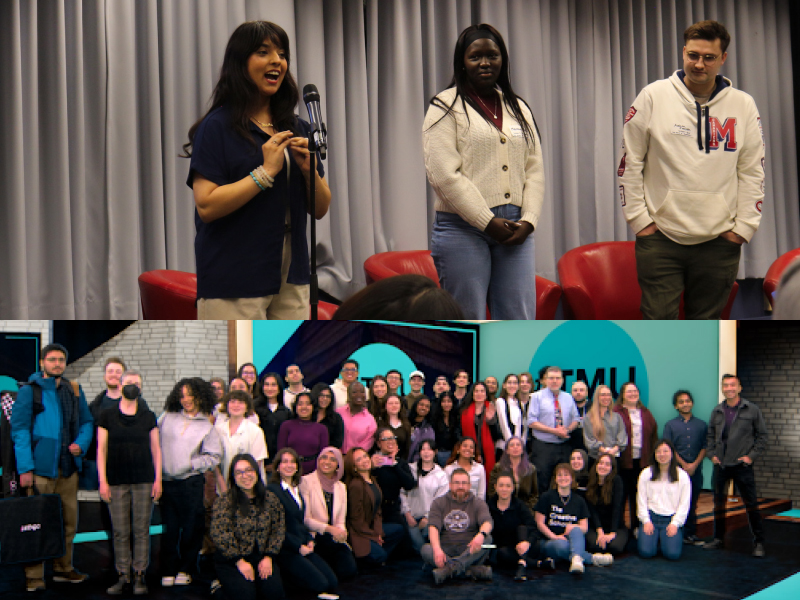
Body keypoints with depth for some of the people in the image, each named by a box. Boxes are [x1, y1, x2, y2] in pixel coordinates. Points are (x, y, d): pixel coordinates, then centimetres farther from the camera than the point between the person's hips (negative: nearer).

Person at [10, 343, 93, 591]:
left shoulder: (74, 390, 12)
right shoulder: (29, 391, -3)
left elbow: (87, 422, 19)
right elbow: (20, 430, -6)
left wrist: (81, 443, -2)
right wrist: (25, 468, -13)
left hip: (69, 467, 5)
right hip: (41, 467, -5)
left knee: (69, 521, 11)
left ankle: (63, 568, 24)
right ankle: (34, 576, 5)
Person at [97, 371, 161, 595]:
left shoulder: (148, 417, 8)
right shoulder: (107, 416, 5)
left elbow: (156, 449, 9)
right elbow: (101, 449, 4)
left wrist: (158, 479, 3)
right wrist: (102, 480, -3)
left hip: (144, 480, 1)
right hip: (117, 481, 0)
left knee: (141, 529, 0)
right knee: (120, 531, 1)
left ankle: (139, 575, 7)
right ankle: (123, 575, 9)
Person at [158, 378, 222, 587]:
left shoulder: (207, 426, 6)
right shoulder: (168, 417, 10)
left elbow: (214, 457, 2)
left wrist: (192, 464, -8)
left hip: (191, 482, -1)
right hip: (166, 481, 1)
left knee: (191, 528, 3)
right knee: (169, 528, 5)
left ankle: (185, 570, 17)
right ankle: (169, 571, 15)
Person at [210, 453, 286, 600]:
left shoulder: (270, 499, 7)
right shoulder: (224, 501, -5)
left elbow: (279, 529, 7)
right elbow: (219, 534, -12)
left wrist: (268, 557, -5)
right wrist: (240, 562, -15)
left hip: (262, 558, 3)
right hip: (231, 560, -2)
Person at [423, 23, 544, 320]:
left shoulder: (519, 108, 18)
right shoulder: (446, 106, 1)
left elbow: (534, 170, 15)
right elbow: (443, 174, -9)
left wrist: (528, 220, -1)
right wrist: (487, 222, -11)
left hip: (514, 231, 5)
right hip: (463, 229, -5)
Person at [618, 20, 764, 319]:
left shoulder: (743, 106, 6)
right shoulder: (653, 97, 0)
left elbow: (752, 172, 8)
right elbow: (629, 163, 1)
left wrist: (743, 227, 1)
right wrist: (639, 218, -4)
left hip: (720, 240, 2)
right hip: (659, 237, -2)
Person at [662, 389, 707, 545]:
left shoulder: (701, 425, 12)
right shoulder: (670, 425, 6)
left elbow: (704, 447, 6)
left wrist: (694, 464, -7)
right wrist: (684, 464, -8)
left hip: (696, 471, 2)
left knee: (692, 504, 5)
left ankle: (690, 533, 12)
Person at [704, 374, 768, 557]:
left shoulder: (752, 410, -1)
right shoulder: (717, 411, 8)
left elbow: (762, 435, 2)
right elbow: (710, 435, 16)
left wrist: (752, 456, -6)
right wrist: (711, 454, 3)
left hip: (742, 465, -3)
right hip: (721, 465, 4)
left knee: (751, 504, -1)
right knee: (719, 503, 10)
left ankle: (758, 542, 9)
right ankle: (718, 538, 23)